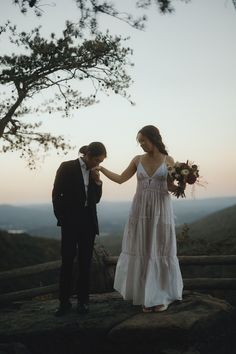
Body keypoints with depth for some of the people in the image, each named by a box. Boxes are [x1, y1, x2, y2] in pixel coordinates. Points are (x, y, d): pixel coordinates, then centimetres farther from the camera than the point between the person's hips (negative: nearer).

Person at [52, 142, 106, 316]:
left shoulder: (93, 173, 9)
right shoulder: (67, 167, -5)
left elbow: (96, 199, 13)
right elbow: (57, 195, -4)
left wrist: (97, 182, -2)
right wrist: (62, 219, -5)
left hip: (88, 222, 5)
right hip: (70, 222, -4)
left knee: (85, 262, 7)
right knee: (67, 261, -3)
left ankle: (83, 300, 14)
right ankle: (64, 302, 4)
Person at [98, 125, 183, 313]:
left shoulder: (169, 160, 1)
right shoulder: (138, 160, 6)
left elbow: (170, 187, 2)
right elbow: (120, 179, 8)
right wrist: (100, 168, 2)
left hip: (161, 210, -2)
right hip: (140, 210, 2)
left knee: (161, 251, 0)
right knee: (143, 252, 1)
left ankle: (163, 296, 13)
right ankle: (148, 296, 11)